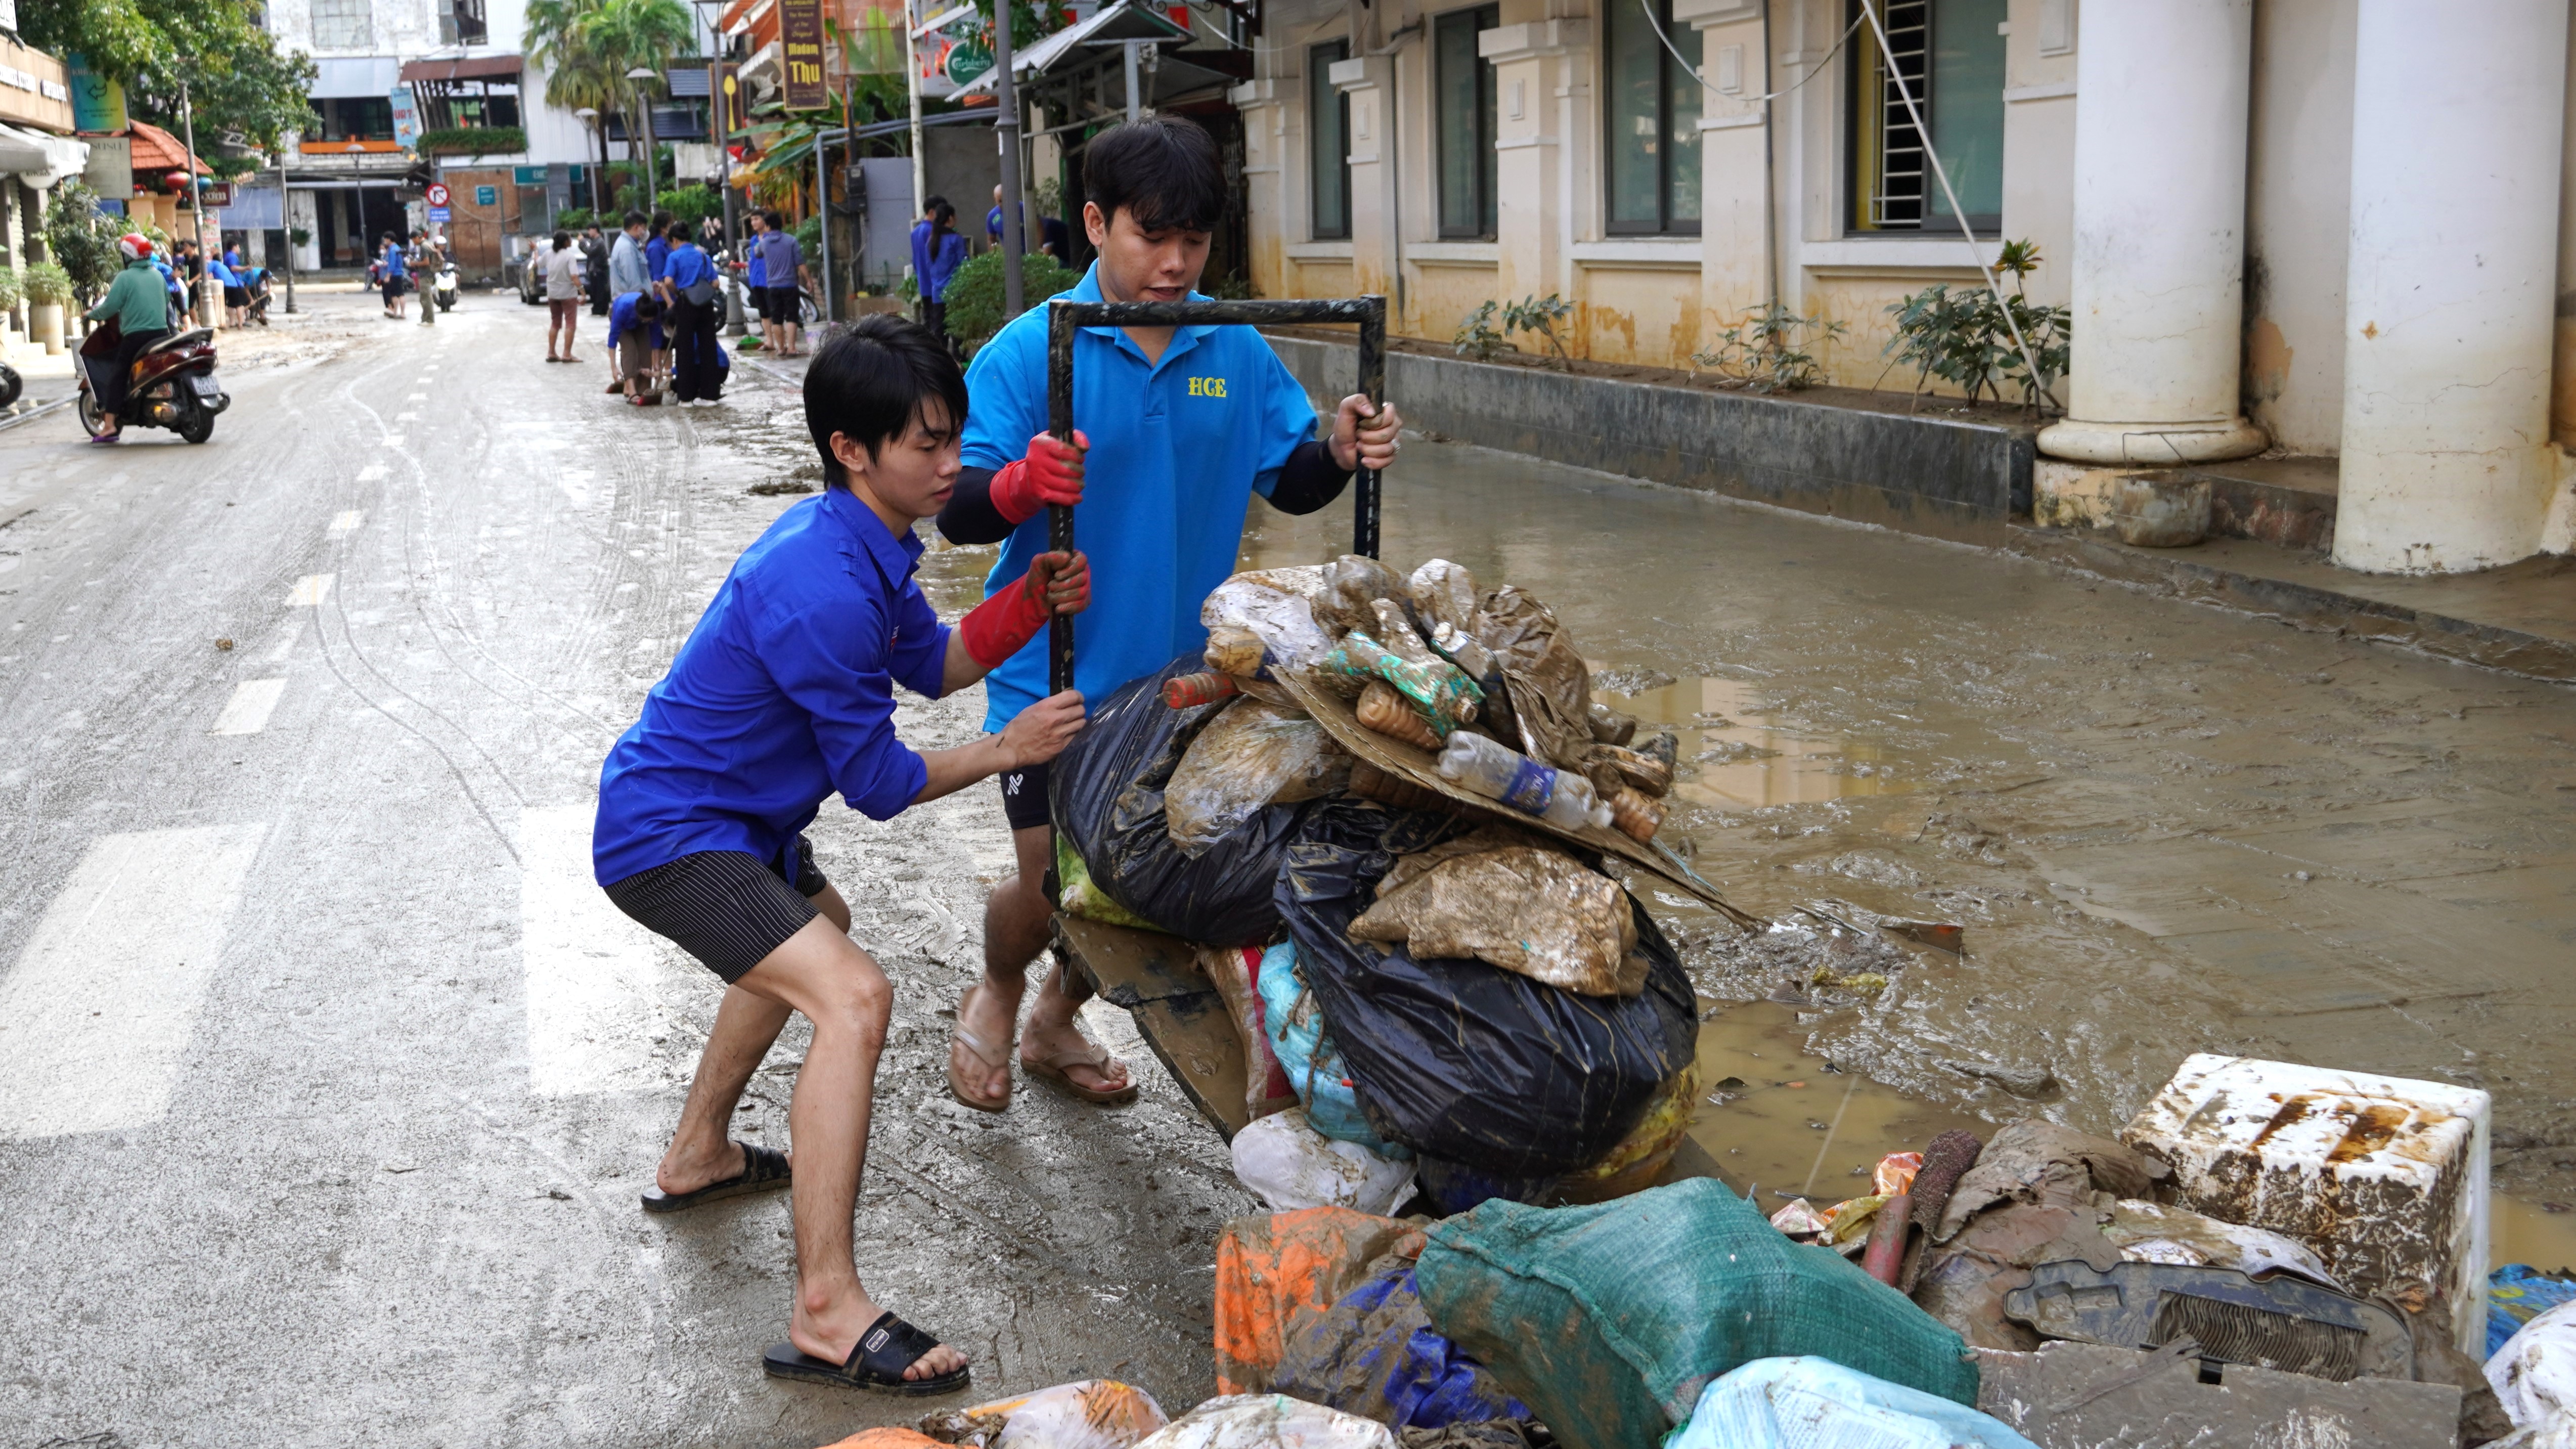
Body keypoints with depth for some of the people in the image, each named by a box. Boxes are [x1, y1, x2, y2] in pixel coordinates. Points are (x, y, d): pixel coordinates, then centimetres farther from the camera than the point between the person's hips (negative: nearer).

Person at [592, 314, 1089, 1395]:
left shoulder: (861, 540, 3)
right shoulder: (821, 587, -28)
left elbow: (931, 663, 13)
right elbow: (879, 784, -20)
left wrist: (1030, 604, -3)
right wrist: (1010, 750, -8)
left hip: (726, 815, 11)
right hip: (664, 836, -11)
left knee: (816, 925, 36)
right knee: (853, 995, -26)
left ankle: (697, 1156, 49)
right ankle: (827, 1317, -27)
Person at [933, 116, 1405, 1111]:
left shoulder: (1234, 350, 0)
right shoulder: (1027, 352, -12)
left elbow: (1288, 483, 7)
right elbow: (956, 513, -17)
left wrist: (1339, 453, -14)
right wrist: (1019, 485, -38)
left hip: (1182, 673, 4)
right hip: (1054, 677, -4)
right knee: (1054, 881, -2)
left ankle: (1055, 1025, 41)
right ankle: (994, 997, 34)